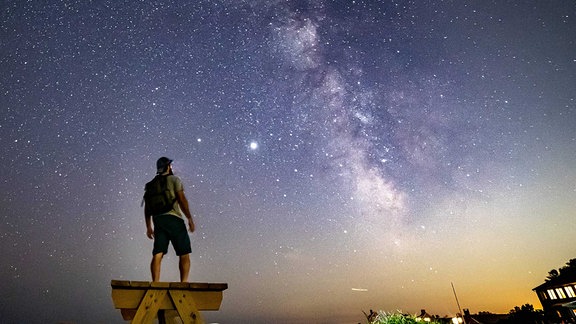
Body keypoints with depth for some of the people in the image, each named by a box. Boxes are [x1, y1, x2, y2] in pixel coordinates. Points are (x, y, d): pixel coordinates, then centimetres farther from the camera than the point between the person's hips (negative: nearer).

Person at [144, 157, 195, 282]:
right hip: (173, 219, -5)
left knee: (157, 254, 3)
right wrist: (190, 218, -7)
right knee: (184, 254, 1)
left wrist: (148, 226, 23)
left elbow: (147, 207, 18)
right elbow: (182, 199, -10)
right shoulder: (174, 180, 2)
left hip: (157, 220, 5)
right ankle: (184, 282, -7)